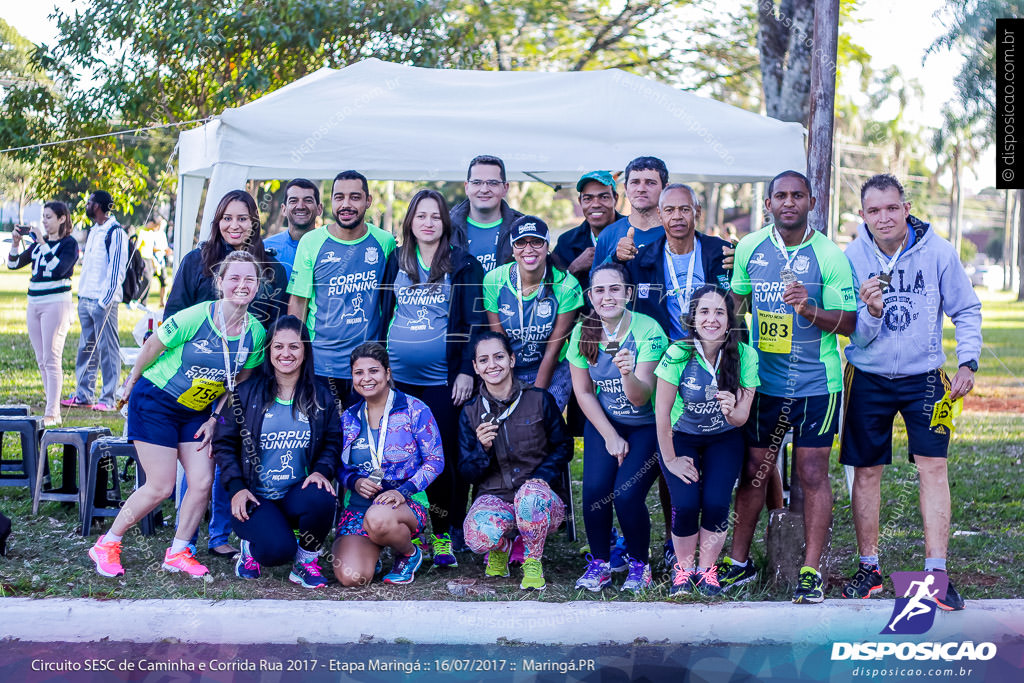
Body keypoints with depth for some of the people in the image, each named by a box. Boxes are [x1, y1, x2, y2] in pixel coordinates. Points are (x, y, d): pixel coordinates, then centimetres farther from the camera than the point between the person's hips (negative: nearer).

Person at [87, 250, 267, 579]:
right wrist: (132, 381, 4)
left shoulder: (255, 332, -9)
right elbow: (151, 348, -9)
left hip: (197, 412, 5)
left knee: (203, 482, -4)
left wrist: (215, 418, 2)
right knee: (161, 487, -7)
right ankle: (107, 545, 12)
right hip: (154, 401, -5)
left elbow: (239, 380, 6)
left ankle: (178, 552, 15)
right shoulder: (194, 318, -25)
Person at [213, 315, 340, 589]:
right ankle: (251, 546, 12)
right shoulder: (246, 393, 1)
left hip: (297, 494, 2)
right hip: (255, 497, -2)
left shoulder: (320, 397, 7)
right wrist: (236, 487, -10)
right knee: (278, 550, -29)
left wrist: (322, 471, -13)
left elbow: (332, 443, 8)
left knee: (321, 500, -35)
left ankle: (306, 561, -4)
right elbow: (224, 443, 3)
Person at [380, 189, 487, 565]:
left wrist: (466, 370, -9)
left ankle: (443, 534, 9)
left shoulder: (462, 264, -1)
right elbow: (384, 314, 15)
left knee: (442, 455, -2)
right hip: (398, 375, 4)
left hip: (442, 378, -4)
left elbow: (473, 321, -3)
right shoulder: (397, 261, 10)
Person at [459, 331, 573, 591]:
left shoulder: (540, 400, 2)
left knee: (531, 493, -40)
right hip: (494, 498, 1)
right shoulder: (471, 413, 6)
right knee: (479, 535, -34)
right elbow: (467, 472, 6)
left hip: (541, 495, -1)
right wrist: (482, 448, -16)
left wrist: (542, 477, -12)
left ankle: (532, 561, -11)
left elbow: (564, 447, 6)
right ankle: (501, 547, 7)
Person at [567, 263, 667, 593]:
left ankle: (639, 563, 7)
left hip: (647, 425, -3)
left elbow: (641, 397, -24)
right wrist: (610, 437, -4)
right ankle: (600, 562, 7)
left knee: (626, 494, -19)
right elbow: (583, 392, 1)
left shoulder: (648, 330, -20)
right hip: (603, 421, 3)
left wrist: (628, 373, -45)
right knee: (594, 488, -16)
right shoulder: (582, 332, -8)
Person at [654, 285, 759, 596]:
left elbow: (742, 418, -11)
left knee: (716, 501, -18)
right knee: (686, 503, -19)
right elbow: (662, 411, -15)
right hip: (681, 437, -1)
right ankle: (683, 567, 7)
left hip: (724, 439, 1)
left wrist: (731, 411, -35)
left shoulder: (744, 356, -17)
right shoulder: (678, 354, -23)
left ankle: (707, 568, 6)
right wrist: (670, 459, -11)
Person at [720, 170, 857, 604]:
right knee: (753, 471, 9)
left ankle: (811, 572, 8)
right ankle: (739, 562, 21)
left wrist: (809, 310, -26)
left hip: (816, 384, -3)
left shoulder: (830, 256, -8)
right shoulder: (749, 248, 3)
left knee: (813, 475, 0)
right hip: (763, 380, 3)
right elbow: (736, 301, 17)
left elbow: (848, 324, -8)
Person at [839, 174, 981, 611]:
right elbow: (857, 335, -7)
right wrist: (871, 312, -29)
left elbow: (966, 310, 3)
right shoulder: (853, 257, -8)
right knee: (866, 471, 5)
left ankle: (936, 571, -1)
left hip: (923, 376, 0)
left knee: (933, 467, -7)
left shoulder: (937, 252, -8)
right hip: (868, 377, 1)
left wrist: (968, 363, -7)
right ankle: (869, 567, 18)